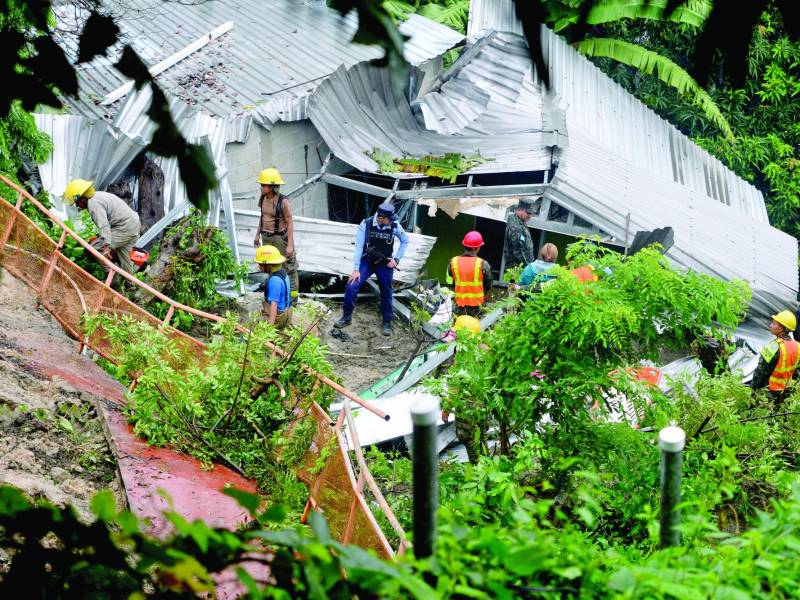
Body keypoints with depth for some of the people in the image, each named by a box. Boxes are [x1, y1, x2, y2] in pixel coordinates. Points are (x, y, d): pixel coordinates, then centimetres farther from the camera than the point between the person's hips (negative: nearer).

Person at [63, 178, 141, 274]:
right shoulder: (97, 196, 13)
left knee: (95, 248, -11)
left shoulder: (93, 203, -18)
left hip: (126, 229, -10)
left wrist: (107, 246, -38)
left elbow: (104, 225, -30)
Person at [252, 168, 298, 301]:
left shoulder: (283, 202, -22)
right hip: (266, 237, 7)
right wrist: (257, 235, 16)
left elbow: (290, 223, -18)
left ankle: (293, 294, 17)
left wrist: (290, 245, -20)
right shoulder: (263, 198, -1)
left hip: (280, 237, -7)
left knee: (288, 266, 6)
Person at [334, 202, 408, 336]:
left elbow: (405, 241, 3)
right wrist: (356, 269, -21)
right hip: (366, 261, -1)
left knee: (386, 292, 8)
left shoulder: (395, 226, -14)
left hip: (385, 264, 1)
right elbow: (359, 246, -18)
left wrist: (397, 259, -5)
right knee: (351, 287, -11)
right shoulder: (366, 224, -19)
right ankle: (346, 317, 8)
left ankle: (387, 322, 27)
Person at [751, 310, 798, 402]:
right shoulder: (796, 346, -4)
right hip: (785, 391, 7)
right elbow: (795, 370, 9)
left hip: (769, 392, -7)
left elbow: (760, 372, -20)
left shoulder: (774, 348, -27)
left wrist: (753, 387, -7)